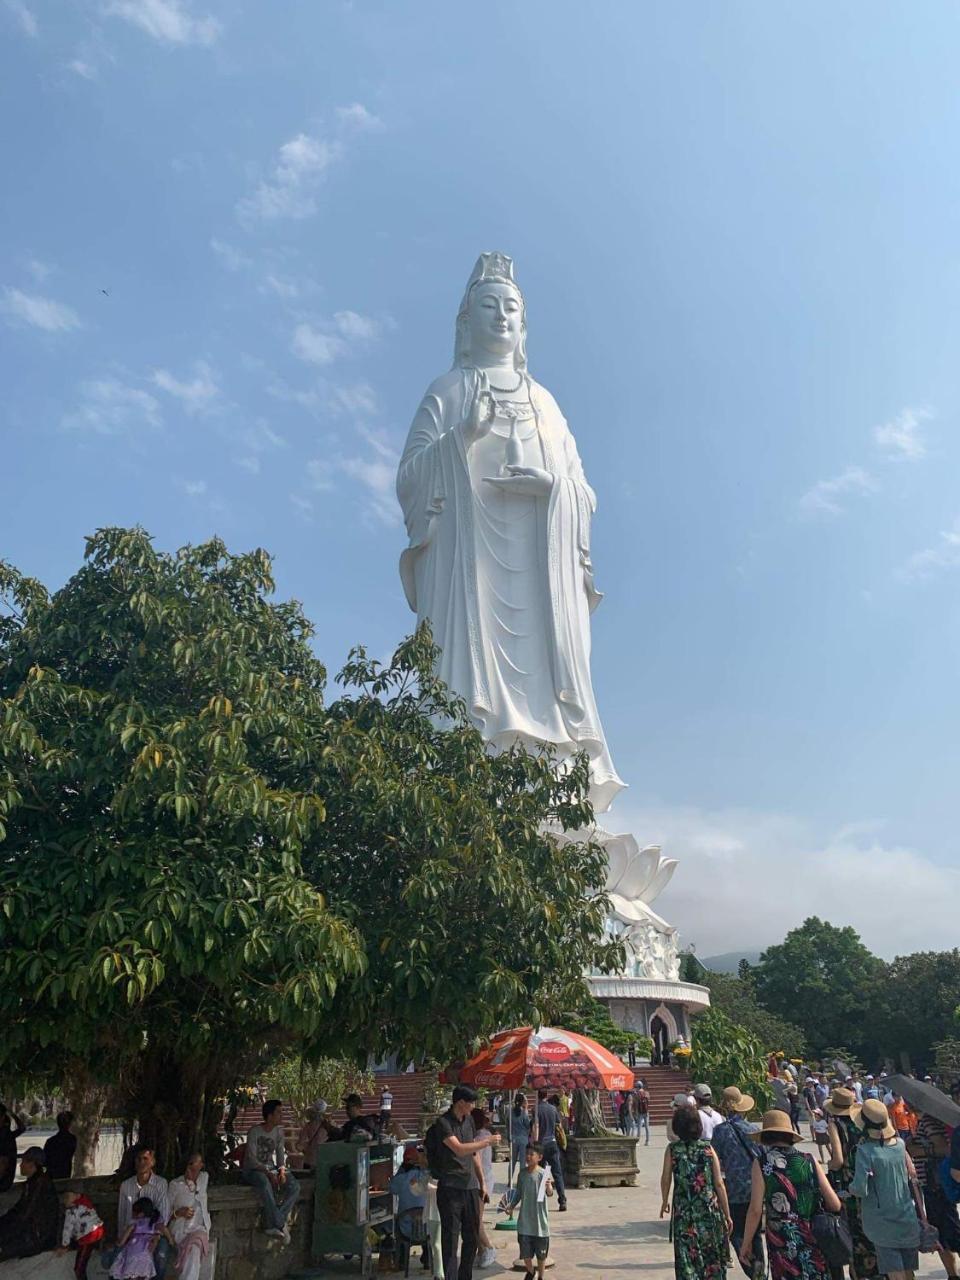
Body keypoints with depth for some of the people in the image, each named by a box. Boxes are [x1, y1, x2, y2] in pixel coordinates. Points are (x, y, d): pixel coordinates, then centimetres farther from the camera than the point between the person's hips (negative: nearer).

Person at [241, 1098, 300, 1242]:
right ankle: (280, 1225, -32)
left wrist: (282, 1171, -11)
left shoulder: (279, 1131, 5)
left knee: (295, 1186, -20)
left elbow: (281, 1154, 8)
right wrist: (268, 1173, -27)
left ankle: (274, 1224, -20)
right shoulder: (255, 1132, -14)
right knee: (265, 1183, -41)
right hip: (252, 1170, -6)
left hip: (271, 1169, 6)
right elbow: (252, 1160, -18)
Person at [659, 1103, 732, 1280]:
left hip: (683, 1213, -1)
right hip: (709, 1211, 1)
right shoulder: (708, 1148, -5)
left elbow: (665, 1179, -3)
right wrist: (727, 1215, 4)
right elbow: (719, 1184, -5)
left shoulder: (672, 1149, -5)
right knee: (713, 1258, 21)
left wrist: (665, 1202, 16)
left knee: (686, 1261, 8)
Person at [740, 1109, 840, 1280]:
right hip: (813, 1237, 3)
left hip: (781, 1240, -3)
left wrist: (746, 1243, 2)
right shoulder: (808, 1160, 0)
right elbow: (835, 1205, 1)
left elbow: (755, 1210, -9)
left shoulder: (762, 1163, -7)